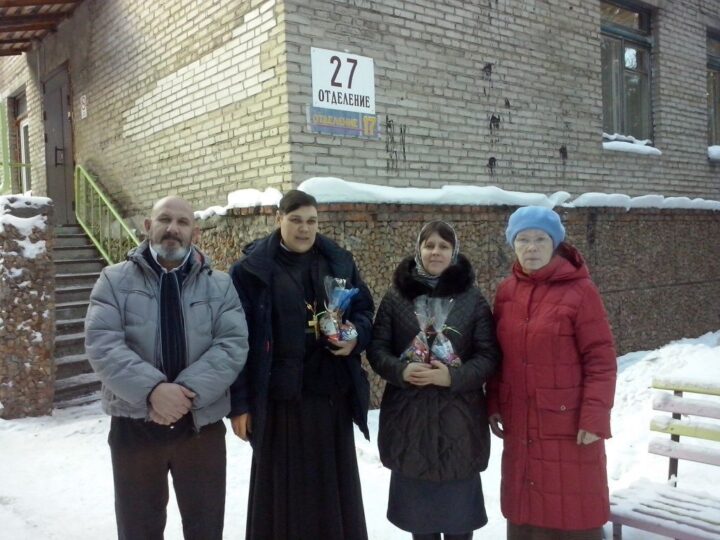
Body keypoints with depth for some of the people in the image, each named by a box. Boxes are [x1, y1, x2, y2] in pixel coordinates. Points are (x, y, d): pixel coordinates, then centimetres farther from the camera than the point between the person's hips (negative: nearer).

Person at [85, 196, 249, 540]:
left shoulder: (220, 285, 4)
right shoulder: (115, 280, 2)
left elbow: (233, 345, -6)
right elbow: (101, 344, -10)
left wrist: (190, 392, -20)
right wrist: (152, 388, -24)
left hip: (202, 424, 1)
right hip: (134, 425, -1)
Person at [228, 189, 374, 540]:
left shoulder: (339, 262, 7)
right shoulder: (251, 269, -4)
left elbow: (364, 309, 16)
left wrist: (356, 336, -7)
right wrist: (238, 402, -8)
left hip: (331, 394, 3)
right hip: (279, 397, -3)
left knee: (334, 486, 14)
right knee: (283, 490, 7)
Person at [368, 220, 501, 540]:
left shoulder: (472, 298, 1)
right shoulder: (396, 296, 3)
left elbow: (489, 355, -3)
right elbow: (376, 348, 3)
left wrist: (454, 376, -19)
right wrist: (401, 371, -16)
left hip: (458, 417, -1)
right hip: (408, 414, 1)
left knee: (458, 503, 8)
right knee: (417, 502, 12)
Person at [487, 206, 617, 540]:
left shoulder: (580, 290, -11)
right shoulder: (507, 291, 5)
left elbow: (601, 361, -12)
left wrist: (594, 418, -16)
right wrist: (494, 404, 8)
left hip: (568, 424, -5)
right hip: (520, 424, 5)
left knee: (571, 511, 7)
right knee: (524, 507, 16)